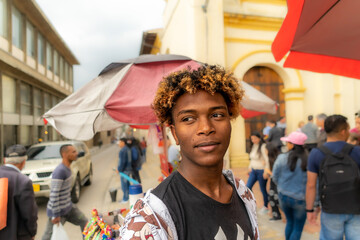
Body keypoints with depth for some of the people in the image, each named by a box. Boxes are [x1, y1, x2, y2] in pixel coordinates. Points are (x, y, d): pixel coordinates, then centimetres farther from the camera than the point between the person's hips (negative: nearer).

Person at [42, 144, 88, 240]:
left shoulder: (67, 168, 4)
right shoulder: (59, 171, -25)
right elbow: (54, 194, -26)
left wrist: (68, 203, 20)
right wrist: (55, 215, -22)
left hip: (69, 207, 9)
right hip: (59, 211, -8)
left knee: (84, 222, 13)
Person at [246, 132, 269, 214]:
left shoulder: (263, 146, -16)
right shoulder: (253, 146, 8)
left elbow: (267, 159, -18)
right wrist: (250, 167, 16)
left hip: (261, 171, -7)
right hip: (253, 170, 7)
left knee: (263, 189, 7)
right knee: (248, 187, 3)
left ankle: (266, 206, 27)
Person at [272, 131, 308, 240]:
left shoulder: (282, 158, -14)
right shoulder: (309, 160, -19)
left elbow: (275, 177, -2)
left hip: (283, 196, 3)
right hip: (300, 198, -2)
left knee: (289, 222, 25)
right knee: (298, 227, 16)